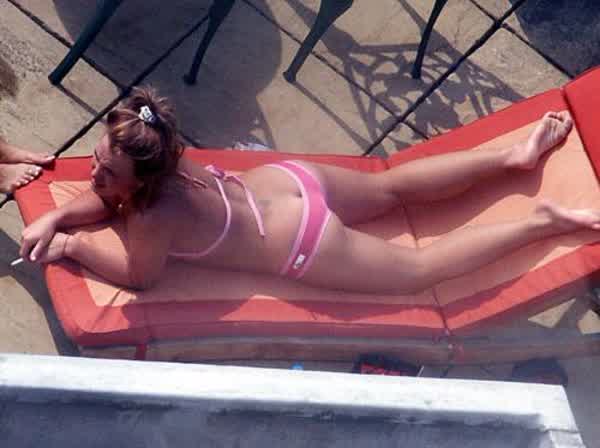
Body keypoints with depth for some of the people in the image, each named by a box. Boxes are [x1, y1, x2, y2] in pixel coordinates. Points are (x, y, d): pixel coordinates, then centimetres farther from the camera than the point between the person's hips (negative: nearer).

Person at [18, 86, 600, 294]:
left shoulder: (151, 215, -27)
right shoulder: (151, 164, -5)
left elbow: (139, 277, -10)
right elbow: (103, 202, 14)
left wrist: (74, 246, -5)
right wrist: (54, 218, 0)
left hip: (303, 247, -7)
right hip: (288, 182, 7)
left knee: (420, 268, 6)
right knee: (395, 185, 24)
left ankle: (543, 222, 9)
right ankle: (514, 155, 26)